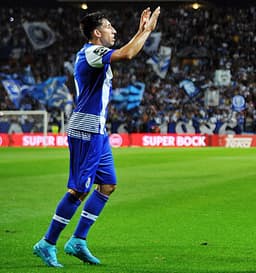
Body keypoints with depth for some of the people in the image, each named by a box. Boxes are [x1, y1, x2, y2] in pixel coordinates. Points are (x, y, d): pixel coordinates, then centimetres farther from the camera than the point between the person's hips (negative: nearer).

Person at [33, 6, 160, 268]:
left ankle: (78, 241, 12)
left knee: (108, 185, 9)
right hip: (86, 131, -10)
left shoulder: (93, 53, 16)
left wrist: (141, 31, 26)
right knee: (79, 190, -8)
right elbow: (127, 54, -30)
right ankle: (47, 244, -2)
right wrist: (147, 30, -17)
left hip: (97, 131, 10)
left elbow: (125, 52, 35)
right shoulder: (90, 53, -15)